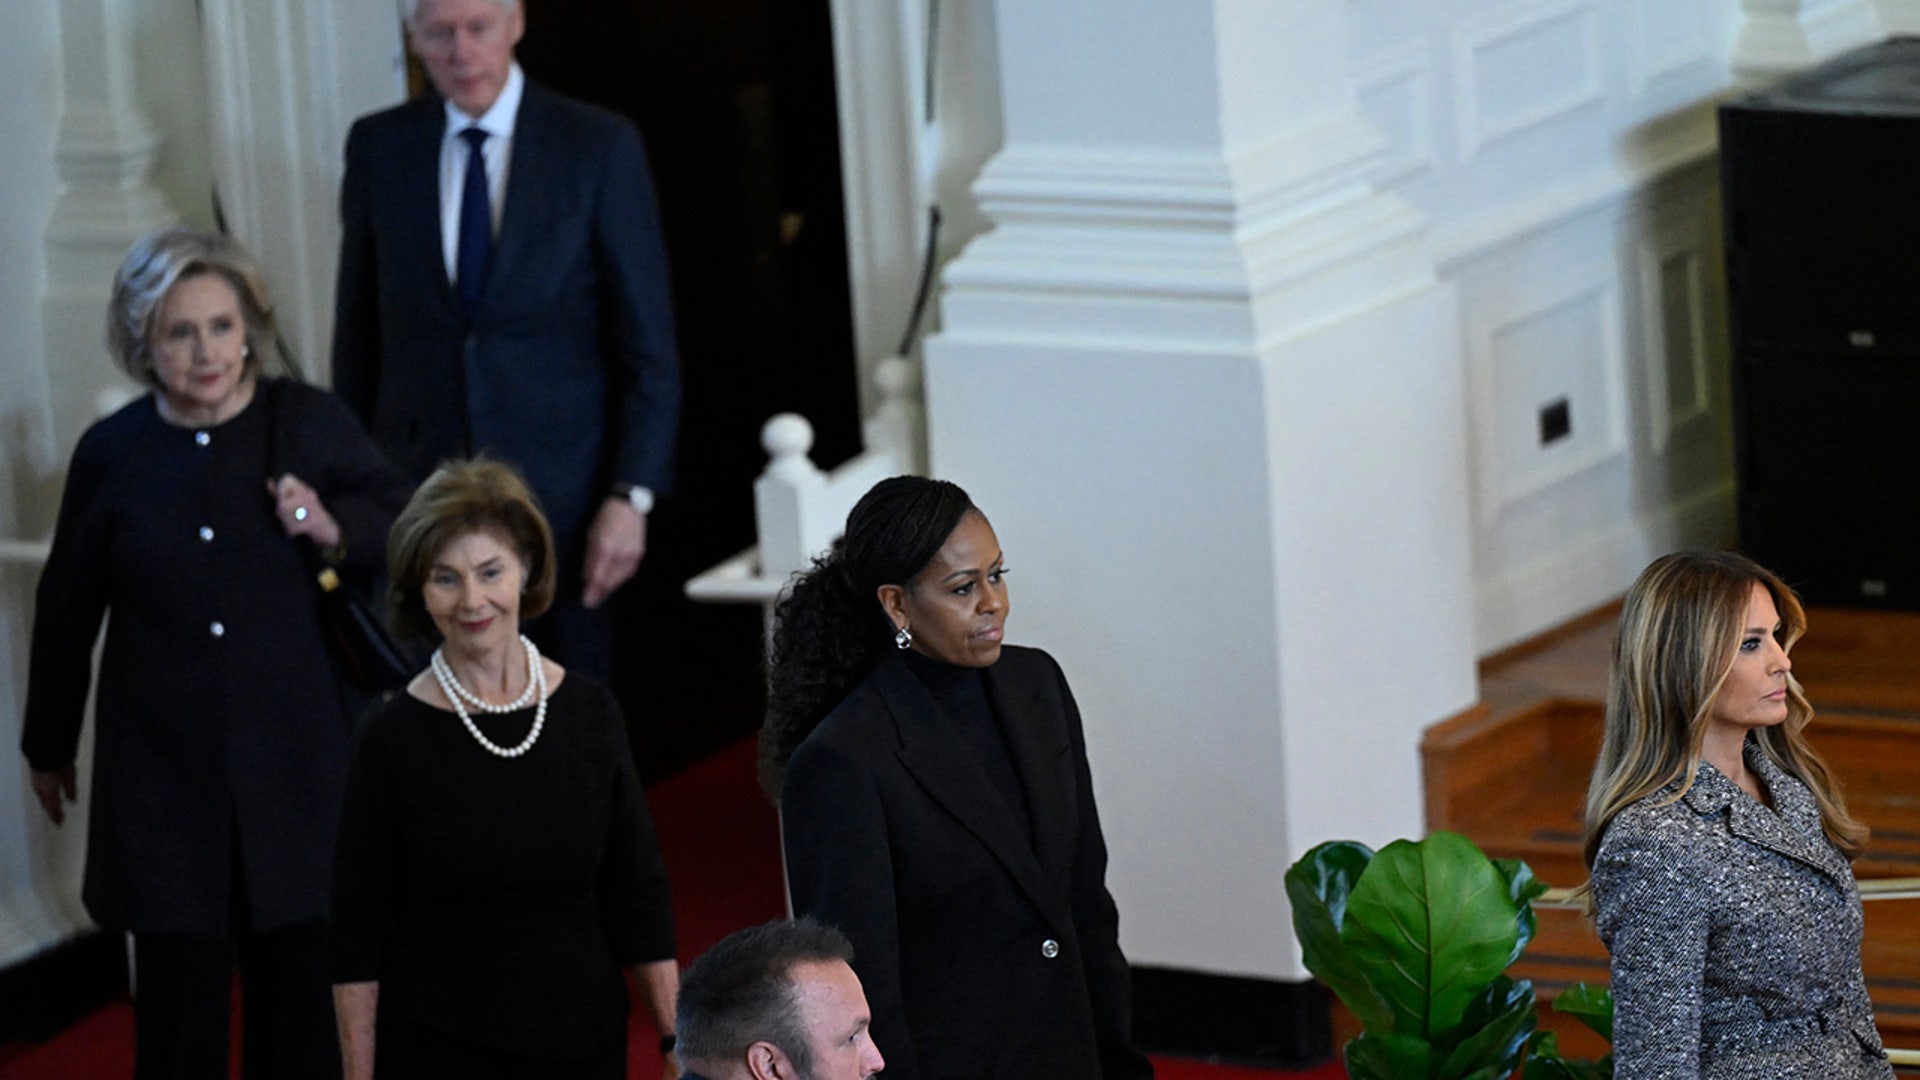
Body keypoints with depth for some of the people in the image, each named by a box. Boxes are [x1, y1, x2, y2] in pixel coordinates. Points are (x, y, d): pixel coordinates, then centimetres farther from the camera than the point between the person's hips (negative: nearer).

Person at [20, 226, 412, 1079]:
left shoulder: (310, 424, -2)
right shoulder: (112, 455, -1)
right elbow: (68, 608, 10)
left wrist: (337, 529, -15)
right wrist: (48, 746, 19)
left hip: (294, 751, 0)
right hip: (164, 767, 0)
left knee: (302, 974, 7)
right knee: (180, 983, 3)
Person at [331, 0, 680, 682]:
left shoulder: (599, 148, -3)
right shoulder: (378, 149, 4)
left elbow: (648, 344, -3)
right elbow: (357, 333, 11)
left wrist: (631, 496, -10)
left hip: (560, 495, -2)